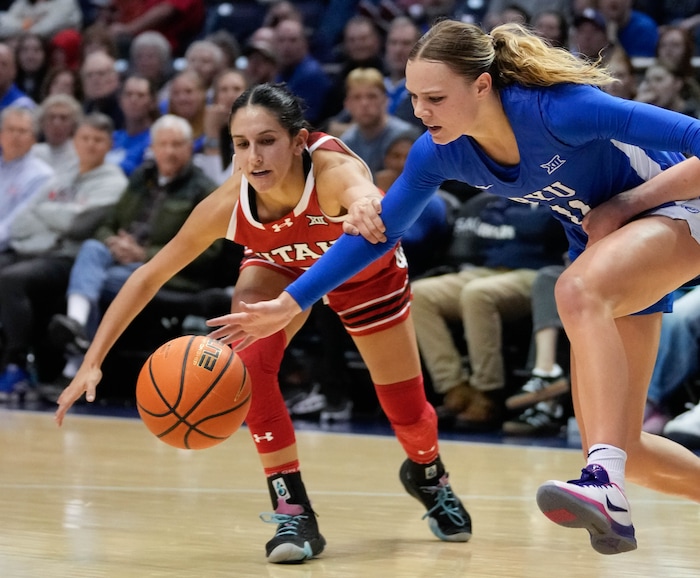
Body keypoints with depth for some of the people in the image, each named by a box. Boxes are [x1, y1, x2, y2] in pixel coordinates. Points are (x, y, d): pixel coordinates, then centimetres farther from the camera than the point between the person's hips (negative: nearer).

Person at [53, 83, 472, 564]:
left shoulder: (334, 171, -45)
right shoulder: (230, 204, -36)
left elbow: (373, 200, -71)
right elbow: (149, 277, -26)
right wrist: (93, 362, -31)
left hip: (366, 270, -1)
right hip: (283, 268, 1)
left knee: (408, 412, 6)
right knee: (249, 364, -28)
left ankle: (429, 474, 44)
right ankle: (294, 512, -15)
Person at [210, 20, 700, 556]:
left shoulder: (559, 110, -31)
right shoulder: (440, 152, -13)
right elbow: (378, 231, 0)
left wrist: (626, 203, -27)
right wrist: (288, 304, -6)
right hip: (604, 239, 7)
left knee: (577, 290, -39)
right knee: (619, 447, 1)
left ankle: (608, 491, -48)